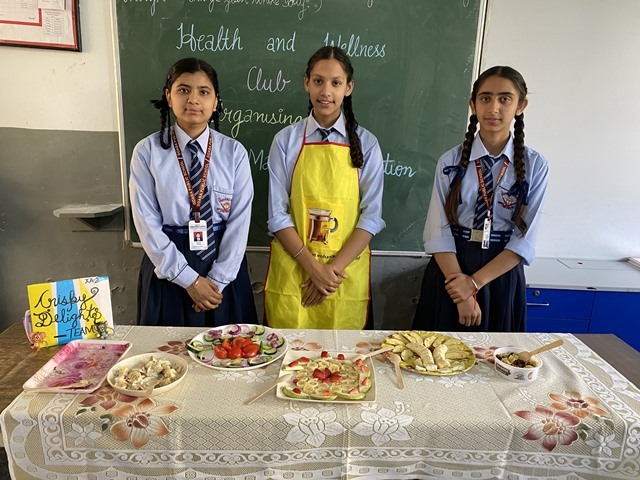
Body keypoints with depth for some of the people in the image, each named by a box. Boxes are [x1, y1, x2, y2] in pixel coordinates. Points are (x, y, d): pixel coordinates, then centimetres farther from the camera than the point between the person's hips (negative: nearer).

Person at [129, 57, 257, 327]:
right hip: (166, 269, 0)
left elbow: (240, 221, -6)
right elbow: (147, 223, -8)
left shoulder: (234, 153, -3)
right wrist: (189, 279, -12)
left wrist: (217, 280, -11)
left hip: (223, 263, 1)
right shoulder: (147, 151, -5)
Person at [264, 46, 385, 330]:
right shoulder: (286, 140, -1)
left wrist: (334, 268, -12)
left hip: (346, 274, 0)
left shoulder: (366, 144, 1)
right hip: (292, 271, 0)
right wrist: (312, 267, -12)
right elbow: (278, 214, -3)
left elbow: (372, 216, -3)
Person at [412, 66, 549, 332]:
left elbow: (525, 239, -8)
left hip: (502, 275, 1)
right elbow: (438, 231, -10)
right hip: (450, 271, 0)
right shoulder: (451, 161, -5)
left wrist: (475, 282, -16)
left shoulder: (535, 165, -3)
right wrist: (462, 295, -16)